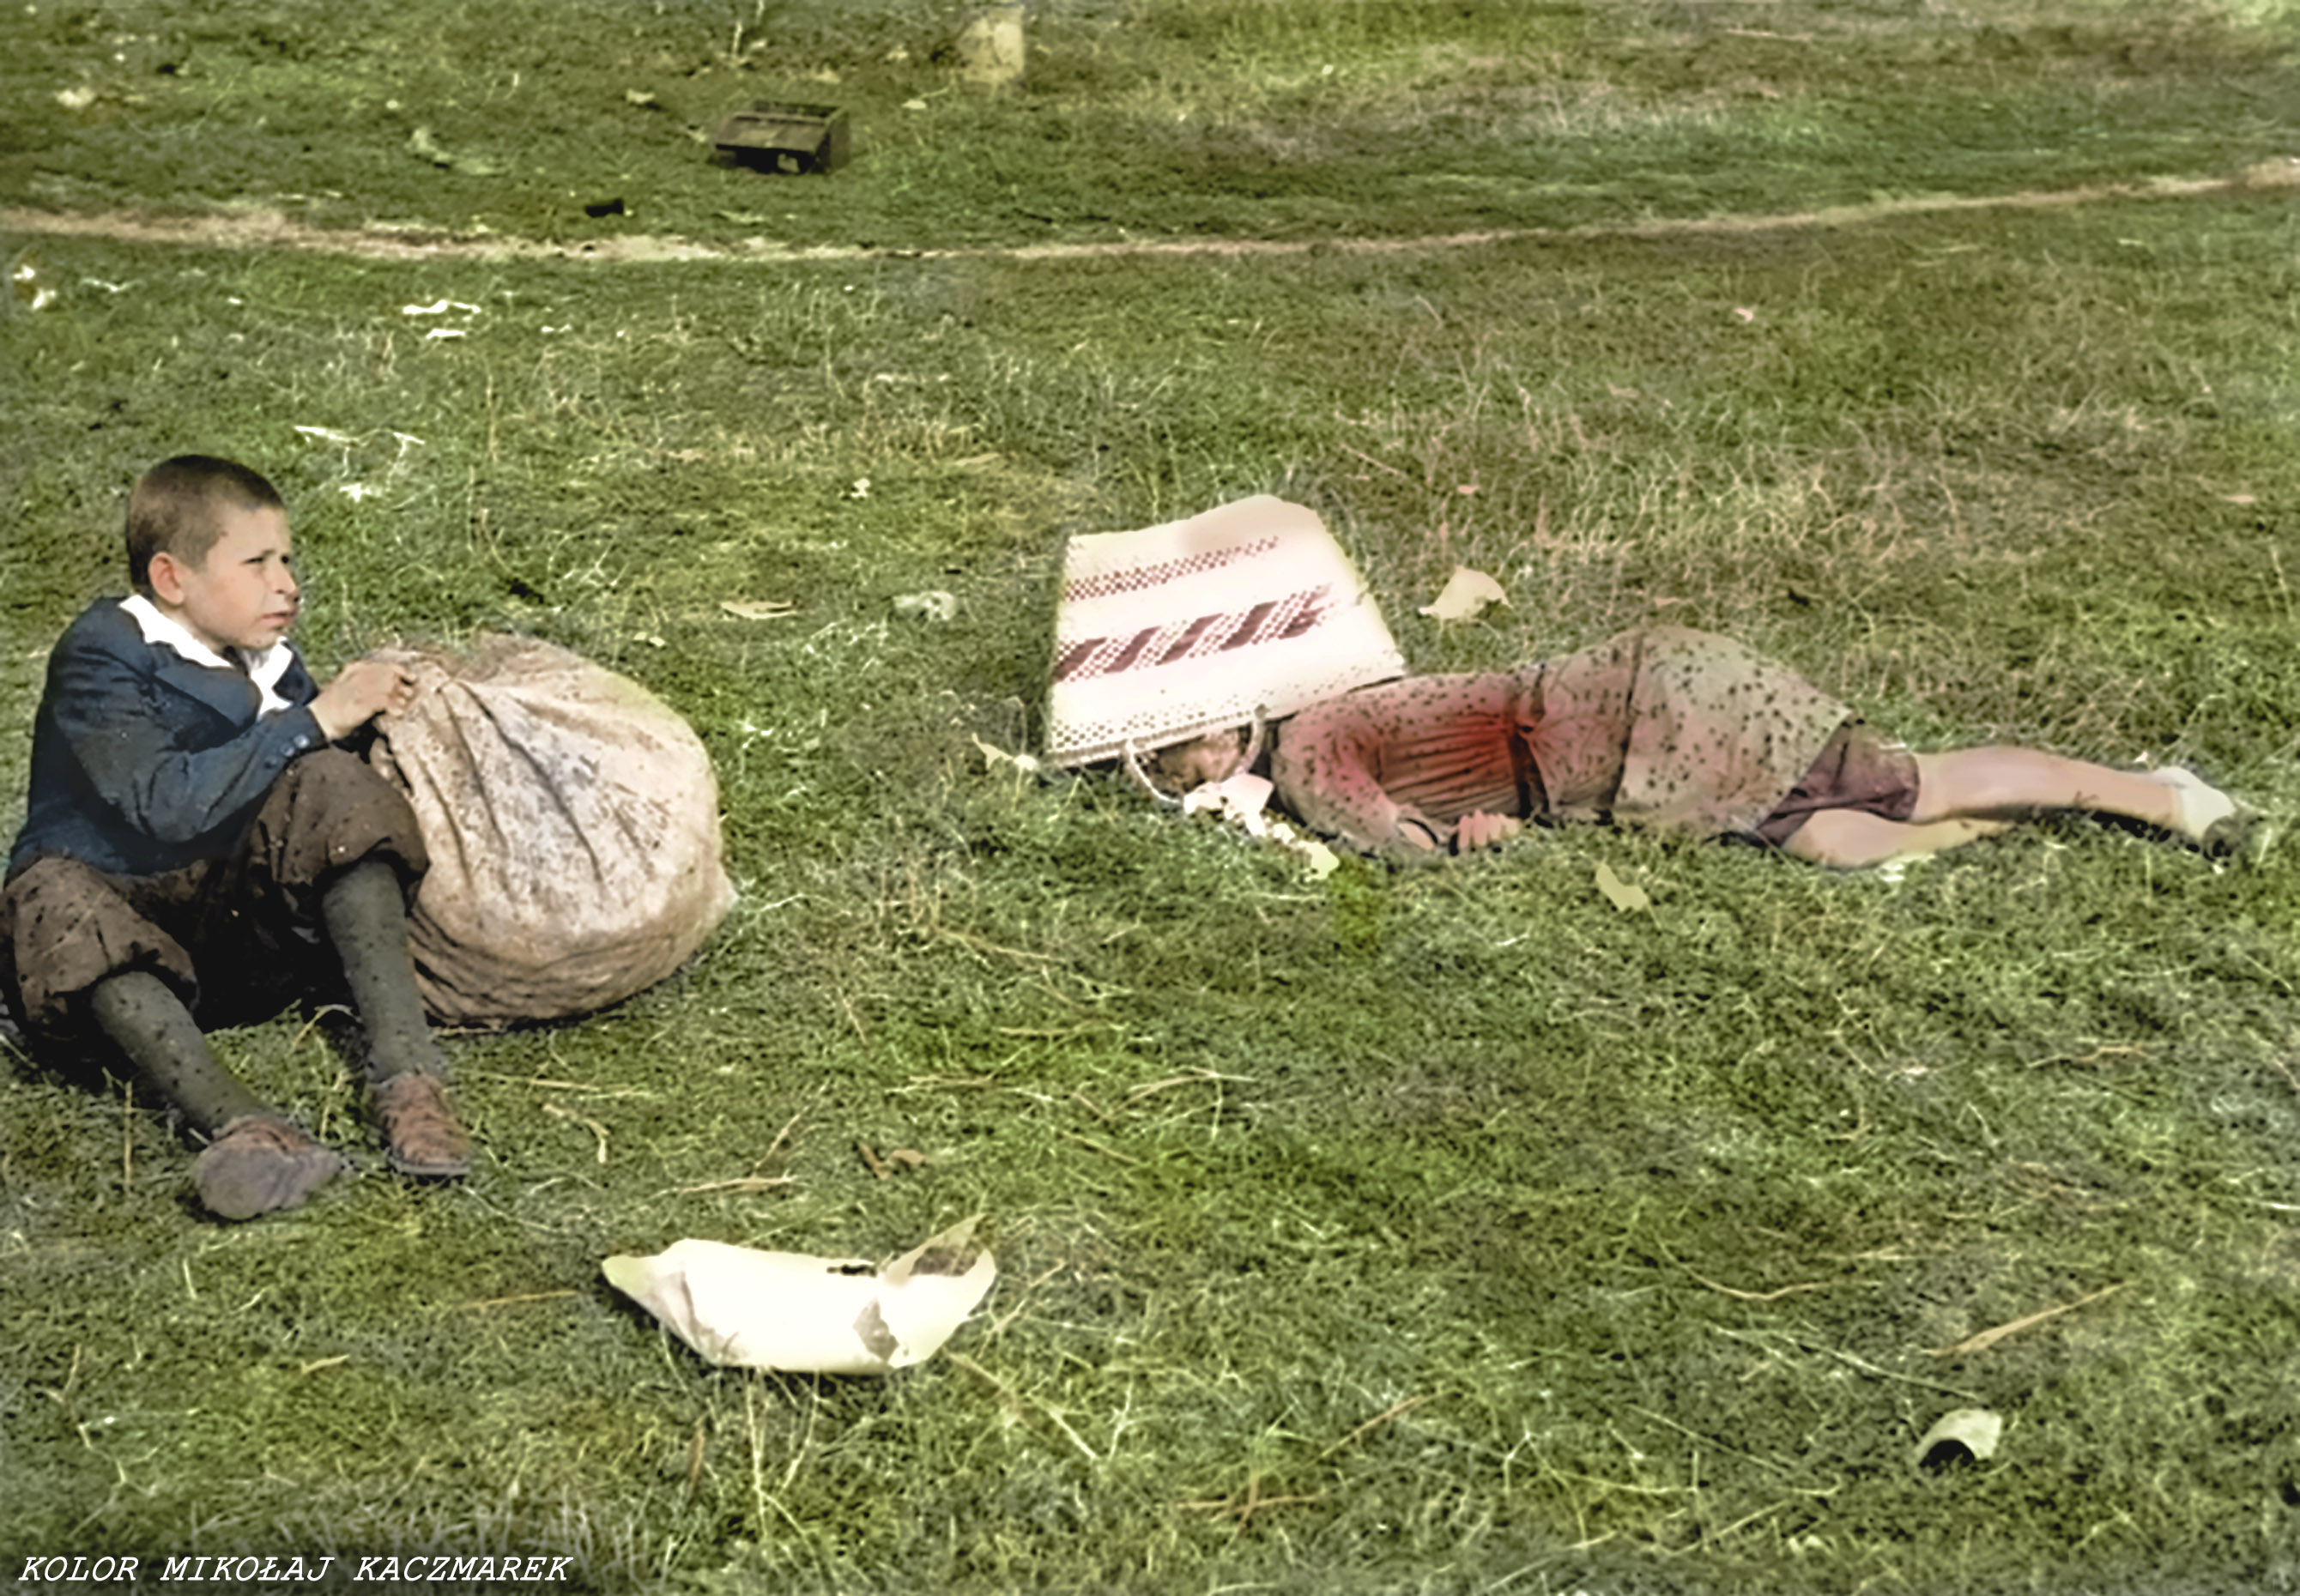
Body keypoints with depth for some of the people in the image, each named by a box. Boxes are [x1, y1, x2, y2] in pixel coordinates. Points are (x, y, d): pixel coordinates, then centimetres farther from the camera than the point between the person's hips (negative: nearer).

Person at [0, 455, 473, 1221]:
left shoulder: (263, 660, 6)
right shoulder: (99, 659, -13)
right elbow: (169, 805, -27)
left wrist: (375, 714, -14)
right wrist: (312, 721, -25)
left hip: (238, 916, 4)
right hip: (121, 909, -4)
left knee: (333, 787, -19)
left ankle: (403, 1065, -31)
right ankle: (235, 1122, -55)